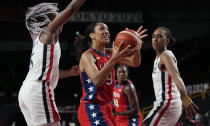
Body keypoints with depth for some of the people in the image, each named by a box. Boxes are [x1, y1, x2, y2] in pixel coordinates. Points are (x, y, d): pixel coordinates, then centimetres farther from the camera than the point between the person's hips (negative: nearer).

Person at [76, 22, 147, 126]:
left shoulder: (110, 53, 11)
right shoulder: (87, 55, -11)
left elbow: (134, 63, 2)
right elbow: (97, 80, -28)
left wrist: (137, 48, -19)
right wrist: (113, 59, -40)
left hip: (106, 107, 8)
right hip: (92, 108, -8)